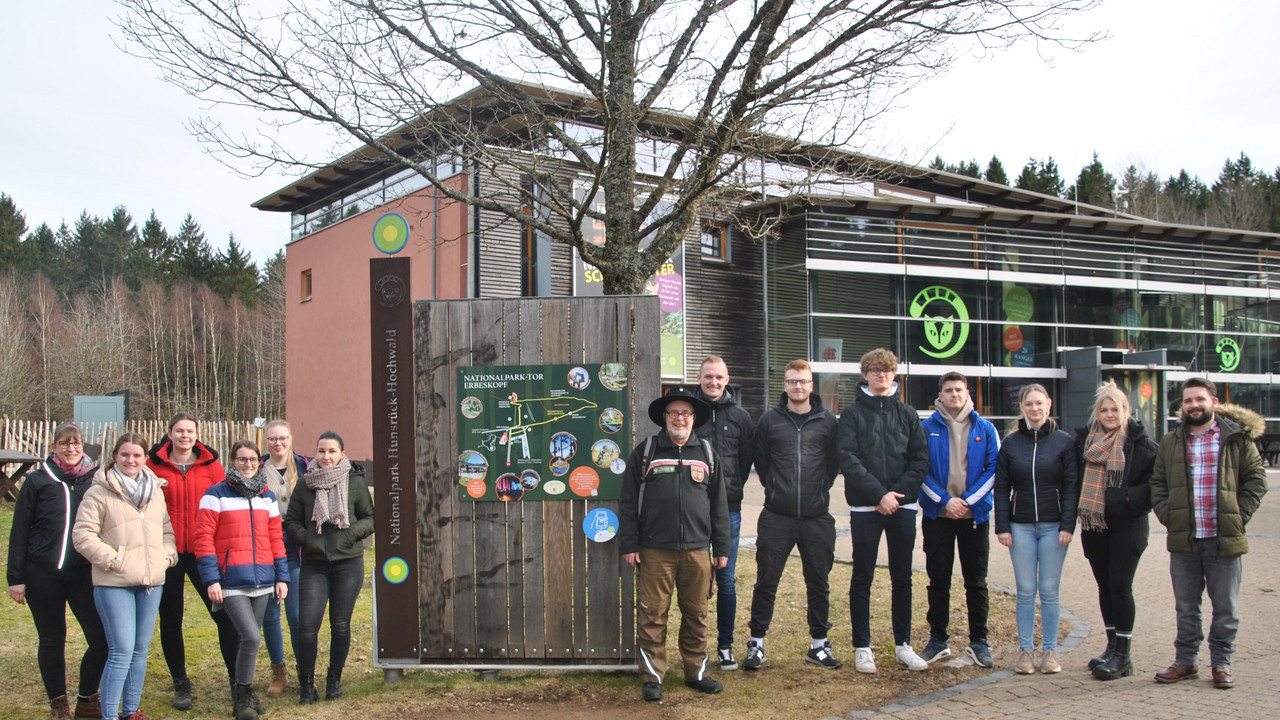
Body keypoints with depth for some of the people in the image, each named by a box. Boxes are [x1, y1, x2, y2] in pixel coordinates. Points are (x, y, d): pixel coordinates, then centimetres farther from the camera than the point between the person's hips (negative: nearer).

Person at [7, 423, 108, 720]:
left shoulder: (97, 480, 4)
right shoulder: (37, 481, 1)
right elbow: (19, 531, 3)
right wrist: (16, 577, -1)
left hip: (85, 573, 1)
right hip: (43, 575, -1)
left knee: (102, 640, -5)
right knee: (52, 641, 10)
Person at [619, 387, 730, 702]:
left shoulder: (706, 453, 11)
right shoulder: (645, 452, 5)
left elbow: (718, 504, 13)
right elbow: (628, 502, 4)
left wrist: (721, 548, 11)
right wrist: (628, 545, -2)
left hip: (697, 551, 2)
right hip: (655, 551, -2)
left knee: (696, 615, 9)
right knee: (652, 616, 0)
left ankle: (696, 671, 22)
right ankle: (653, 677, 10)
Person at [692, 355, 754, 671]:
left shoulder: (740, 416, 7)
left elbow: (747, 459, 12)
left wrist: (733, 488, 3)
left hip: (728, 507, 1)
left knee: (726, 579, 5)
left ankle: (725, 646, 16)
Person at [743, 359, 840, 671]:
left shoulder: (828, 420, 3)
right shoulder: (770, 420, 3)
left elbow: (835, 461, 10)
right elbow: (760, 461, 10)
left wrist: (820, 489, 4)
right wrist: (776, 488, 6)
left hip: (817, 517, 1)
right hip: (777, 517, -1)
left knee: (819, 583, 10)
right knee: (766, 582, 3)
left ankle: (819, 644, 24)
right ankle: (756, 643, 15)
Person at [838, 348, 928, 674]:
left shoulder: (907, 414, 10)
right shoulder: (852, 414, 1)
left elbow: (921, 458, 4)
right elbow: (848, 460, -9)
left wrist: (898, 492, -10)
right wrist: (879, 494, -16)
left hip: (903, 506, 3)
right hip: (865, 507, -3)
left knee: (902, 577, 9)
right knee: (862, 578, 2)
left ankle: (903, 645, 19)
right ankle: (862, 647, 10)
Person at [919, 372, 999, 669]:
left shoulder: (985, 428, 4)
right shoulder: (927, 428, 1)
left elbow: (994, 469, 0)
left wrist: (968, 500, -10)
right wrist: (944, 500, -13)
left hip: (975, 514, 1)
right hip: (937, 516, 0)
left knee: (976, 581, 6)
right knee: (938, 580, 6)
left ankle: (978, 641, 16)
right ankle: (938, 639, 16)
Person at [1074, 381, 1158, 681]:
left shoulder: (1140, 442, -6)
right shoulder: (1084, 440, 7)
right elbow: (1076, 478, 16)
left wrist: (1129, 499, -16)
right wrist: (1079, 508, 5)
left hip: (1128, 524, -5)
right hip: (1094, 524, 5)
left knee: (1119, 585, -6)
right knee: (1104, 586, 11)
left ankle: (1122, 655, 2)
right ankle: (1113, 646, 23)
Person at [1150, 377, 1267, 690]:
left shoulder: (1237, 438, 2)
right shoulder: (1170, 443, 11)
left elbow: (1256, 479, 3)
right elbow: (1158, 483, 14)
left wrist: (1240, 515, -6)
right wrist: (1167, 515, -1)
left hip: (1225, 539, -2)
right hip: (1183, 540, 2)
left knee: (1225, 607, 6)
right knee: (1186, 607, 10)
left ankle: (1222, 663, 19)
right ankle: (1185, 661, 20)